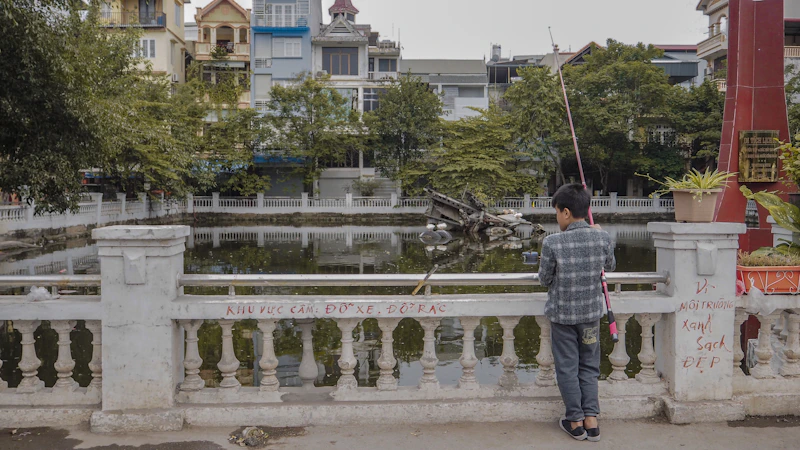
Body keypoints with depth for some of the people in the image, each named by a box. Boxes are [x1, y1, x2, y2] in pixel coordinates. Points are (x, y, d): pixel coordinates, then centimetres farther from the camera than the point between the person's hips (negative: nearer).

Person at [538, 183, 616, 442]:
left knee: (567, 368, 11)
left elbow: (545, 280, -8)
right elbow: (610, 266, 11)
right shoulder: (603, 238, -10)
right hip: (591, 313, 3)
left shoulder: (552, 243, -20)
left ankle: (576, 422, 19)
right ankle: (591, 421, 19)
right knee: (589, 367, 16)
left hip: (562, 314, -3)